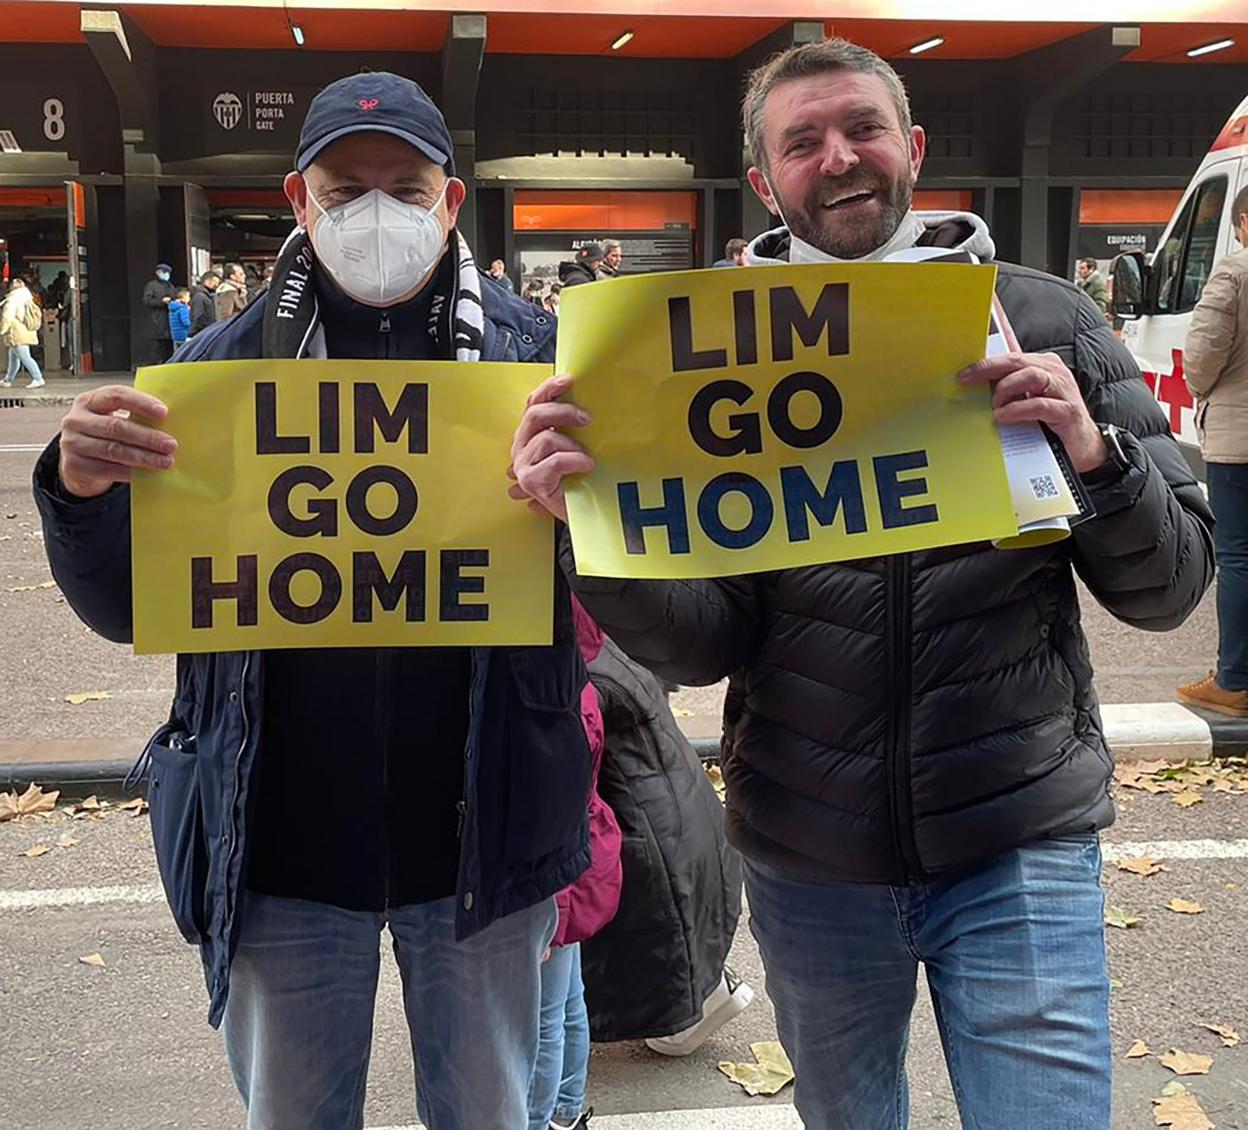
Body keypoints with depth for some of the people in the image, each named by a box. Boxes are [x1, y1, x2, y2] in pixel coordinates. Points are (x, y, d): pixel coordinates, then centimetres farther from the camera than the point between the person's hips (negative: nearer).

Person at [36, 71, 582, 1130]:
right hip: (281, 841, 1)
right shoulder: (225, 363, 1)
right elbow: (124, 611, 1)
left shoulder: (532, 350, -2)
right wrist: (83, 493, -21)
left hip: (477, 831, 0)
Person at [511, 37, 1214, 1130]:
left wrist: (1097, 455, -23)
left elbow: (1170, 587, -4)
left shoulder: (1044, 321, -3)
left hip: (1021, 846, -1)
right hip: (809, 860, 2)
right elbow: (703, 644, -8)